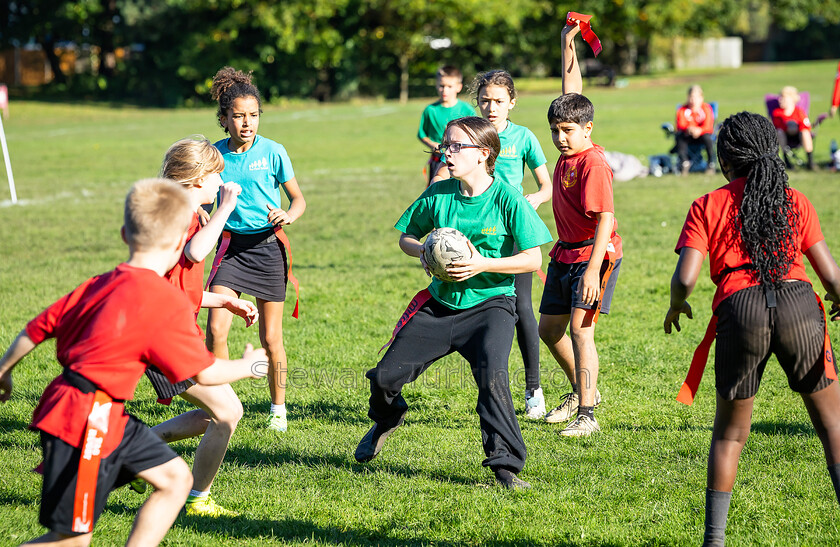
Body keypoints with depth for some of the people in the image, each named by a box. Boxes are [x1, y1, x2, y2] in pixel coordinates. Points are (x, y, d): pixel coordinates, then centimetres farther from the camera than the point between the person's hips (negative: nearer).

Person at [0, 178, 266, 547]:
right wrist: (248, 366, 12)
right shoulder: (169, 303, -16)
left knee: (176, 477, 13)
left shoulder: (99, 285, 5)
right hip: (85, 424, -9)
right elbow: (205, 373, -8)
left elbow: (37, 328, 10)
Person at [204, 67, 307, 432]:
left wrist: (288, 215, -22)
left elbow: (298, 199, 0)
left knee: (271, 338, 4)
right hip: (231, 246, 1)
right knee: (216, 329, -14)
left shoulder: (273, 152, -7)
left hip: (268, 247, -1)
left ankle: (278, 408, 24)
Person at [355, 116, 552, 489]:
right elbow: (406, 236, 13)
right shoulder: (438, 194, -1)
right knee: (385, 375, 2)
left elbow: (533, 259, -11)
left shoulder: (508, 199, -12)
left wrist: (483, 265, -23)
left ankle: (506, 466, -19)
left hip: (490, 304, -4)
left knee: (491, 374, -30)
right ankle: (386, 419, 40)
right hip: (440, 302, 4)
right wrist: (423, 252, -10)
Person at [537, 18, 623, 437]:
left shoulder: (594, 165, -21)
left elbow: (606, 219, -25)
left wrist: (593, 269, -31)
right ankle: (582, 391, 34)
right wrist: (568, 44, 13)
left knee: (580, 328, -16)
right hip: (565, 253, 9)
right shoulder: (569, 148, 3)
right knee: (549, 328, 15)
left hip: (595, 254, -9)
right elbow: (571, 92, 14)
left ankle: (587, 415, -15)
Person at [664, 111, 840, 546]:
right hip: (798, 303, 0)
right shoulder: (796, 202, 15)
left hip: (739, 310, 0)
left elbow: (685, 279, 0)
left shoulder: (707, 207, 10)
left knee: (729, 433, 15)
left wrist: (675, 308, 22)